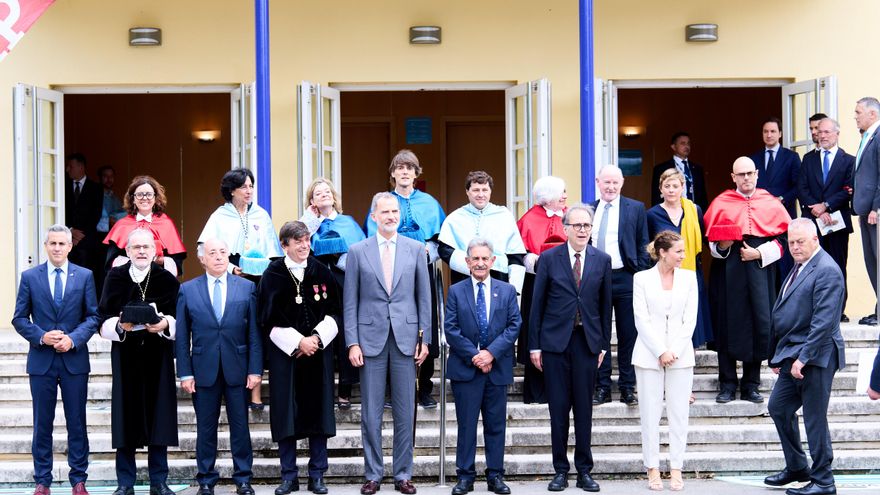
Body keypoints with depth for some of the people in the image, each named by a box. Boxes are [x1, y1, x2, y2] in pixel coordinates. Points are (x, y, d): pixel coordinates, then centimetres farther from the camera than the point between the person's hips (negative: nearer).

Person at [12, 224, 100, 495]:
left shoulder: (85, 276, 3)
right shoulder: (29, 277, 4)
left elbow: (93, 316, 2)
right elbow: (19, 318, 3)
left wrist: (73, 339, -13)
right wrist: (41, 337, -13)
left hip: (74, 360, 0)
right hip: (41, 360, 0)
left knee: (77, 423, 5)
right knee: (42, 424, 6)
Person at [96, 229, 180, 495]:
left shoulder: (167, 279, 2)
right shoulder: (115, 277, 3)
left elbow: (177, 318, -1)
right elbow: (105, 319, 0)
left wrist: (165, 324, -22)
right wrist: (120, 325, -19)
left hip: (157, 356, 0)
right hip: (125, 356, 0)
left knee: (158, 416, 1)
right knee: (126, 418, 1)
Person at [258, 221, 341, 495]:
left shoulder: (322, 272, 5)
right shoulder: (272, 275, -1)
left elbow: (334, 313, 5)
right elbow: (268, 319, -5)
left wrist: (317, 338, -9)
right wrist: (298, 341, -13)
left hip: (319, 353, 2)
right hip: (284, 354, -2)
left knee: (318, 411, 3)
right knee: (286, 414, 0)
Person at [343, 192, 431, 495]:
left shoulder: (416, 249, 5)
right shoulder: (357, 251, 3)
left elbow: (424, 297, 7)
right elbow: (350, 301, 2)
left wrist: (425, 339, 2)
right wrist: (352, 342, -4)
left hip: (406, 338, 1)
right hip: (371, 338, -1)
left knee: (405, 412, 5)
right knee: (371, 412, 3)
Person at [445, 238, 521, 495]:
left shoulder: (507, 291, 8)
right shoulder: (456, 292, 4)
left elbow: (514, 325, 1)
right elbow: (451, 329, -2)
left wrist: (491, 353, -12)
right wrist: (473, 355, -12)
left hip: (497, 368, 1)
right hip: (465, 368, -1)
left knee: (496, 424, 6)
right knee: (466, 424, 2)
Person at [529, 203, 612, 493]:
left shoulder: (602, 260, 6)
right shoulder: (549, 259, 1)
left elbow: (606, 304, 9)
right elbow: (537, 303, 2)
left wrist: (604, 344, 6)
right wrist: (534, 344, -2)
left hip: (587, 341, 1)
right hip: (555, 340, -1)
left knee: (584, 408, 5)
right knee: (558, 408, 2)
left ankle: (584, 471, 12)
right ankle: (561, 470, 10)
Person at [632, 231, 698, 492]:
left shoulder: (689, 278, 7)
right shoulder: (642, 278, 1)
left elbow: (690, 319, 3)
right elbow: (641, 319, -3)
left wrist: (674, 352, -7)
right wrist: (661, 352, -11)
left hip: (680, 355, 2)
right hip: (649, 354, -2)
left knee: (679, 413, 2)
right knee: (650, 413, 1)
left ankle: (676, 469, 7)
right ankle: (653, 468, 7)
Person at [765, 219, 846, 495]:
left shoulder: (826, 270, -15)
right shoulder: (799, 268, 15)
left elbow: (824, 321, -21)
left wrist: (803, 358, -22)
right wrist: (780, 356, 18)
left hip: (815, 357, -10)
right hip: (793, 355, 10)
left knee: (815, 418, -3)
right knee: (778, 408, 15)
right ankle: (796, 468, 28)